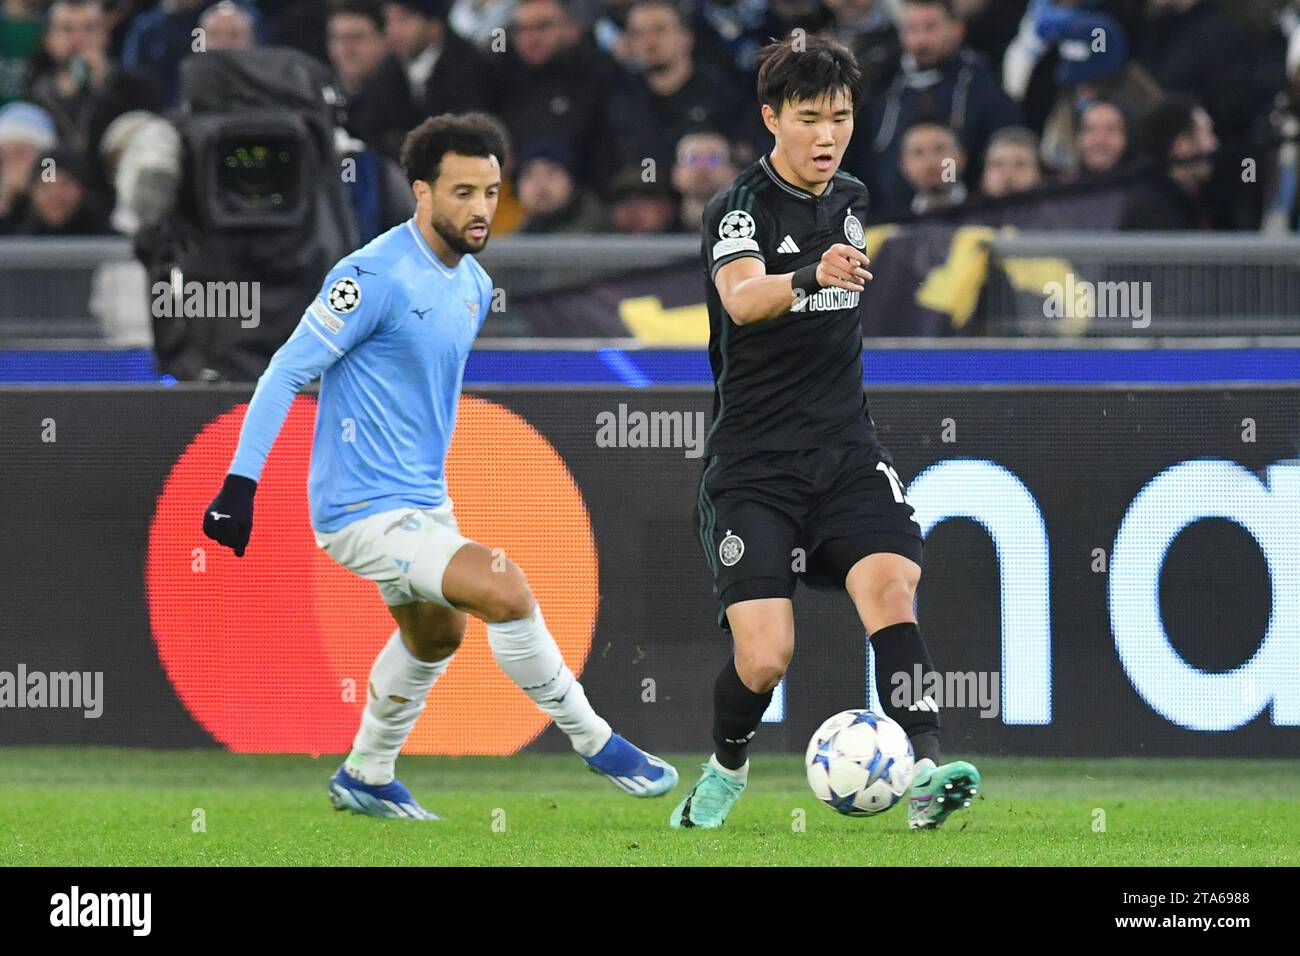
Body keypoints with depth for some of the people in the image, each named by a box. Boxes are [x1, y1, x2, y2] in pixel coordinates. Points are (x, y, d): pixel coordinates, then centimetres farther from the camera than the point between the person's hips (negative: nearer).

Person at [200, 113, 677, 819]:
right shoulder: (377, 276, -20)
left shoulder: (474, 286, 7)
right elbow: (288, 373, -19)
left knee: (435, 633, 26)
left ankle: (364, 778, 44)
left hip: (422, 498, 10)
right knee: (504, 590, -22)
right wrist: (240, 485, -22)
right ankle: (595, 742, -8)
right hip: (364, 512, -10)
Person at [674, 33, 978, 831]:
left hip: (846, 450, 4)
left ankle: (925, 773, -32)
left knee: (890, 588, -23)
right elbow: (742, 297, -34)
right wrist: (812, 277, -52)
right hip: (754, 463, -4)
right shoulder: (740, 209, -11)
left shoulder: (852, 200, 9)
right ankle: (728, 767, 20)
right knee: (764, 656, -12)